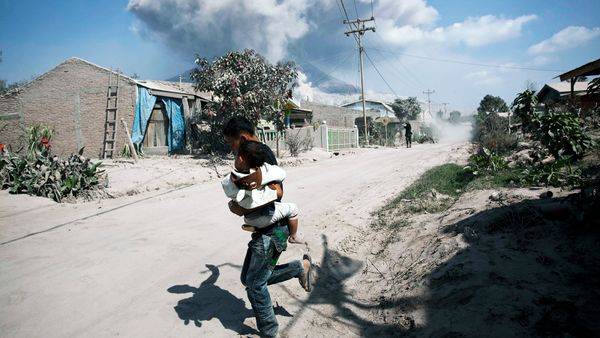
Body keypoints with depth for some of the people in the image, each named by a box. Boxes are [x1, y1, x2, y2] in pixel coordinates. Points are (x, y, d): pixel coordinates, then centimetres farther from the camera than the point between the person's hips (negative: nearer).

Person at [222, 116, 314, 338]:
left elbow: (277, 192, -25)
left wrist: (245, 209, -23)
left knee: (255, 283, 2)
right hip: (264, 228, 10)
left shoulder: (261, 154, -17)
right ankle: (301, 267, 22)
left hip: (271, 230, -10)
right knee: (248, 278, 17)